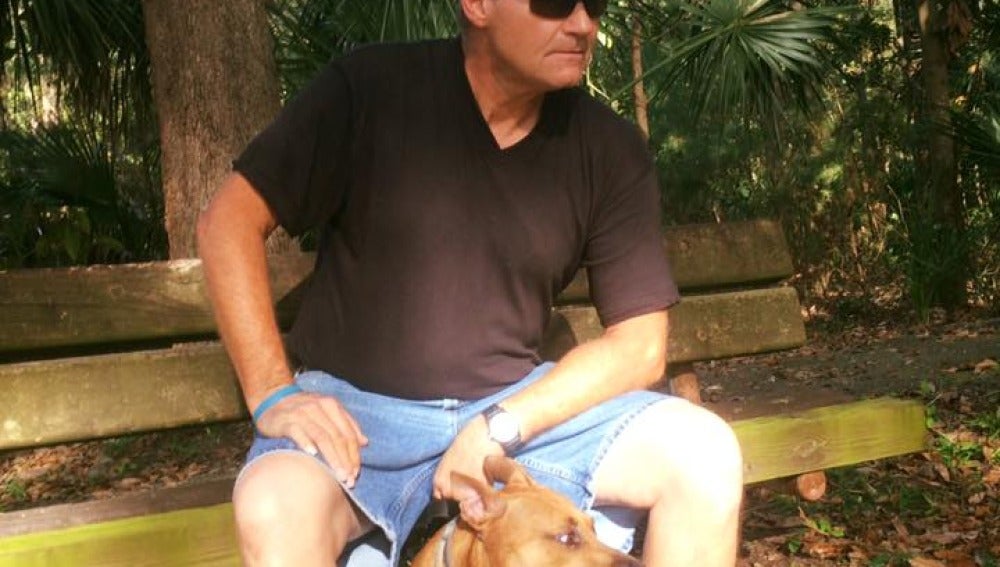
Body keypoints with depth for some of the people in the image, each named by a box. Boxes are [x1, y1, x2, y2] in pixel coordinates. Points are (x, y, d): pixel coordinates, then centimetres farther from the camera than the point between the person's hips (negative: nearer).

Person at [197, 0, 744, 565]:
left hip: (524, 405, 3)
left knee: (705, 453, -18)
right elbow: (229, 222, -7)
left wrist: (502, 426, -14)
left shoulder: (610, 149, -2)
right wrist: (274, 395, -16)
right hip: (357, 404, -2)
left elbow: (640, 342, -2)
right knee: (275, 512, -34)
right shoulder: (372, 90, -9)